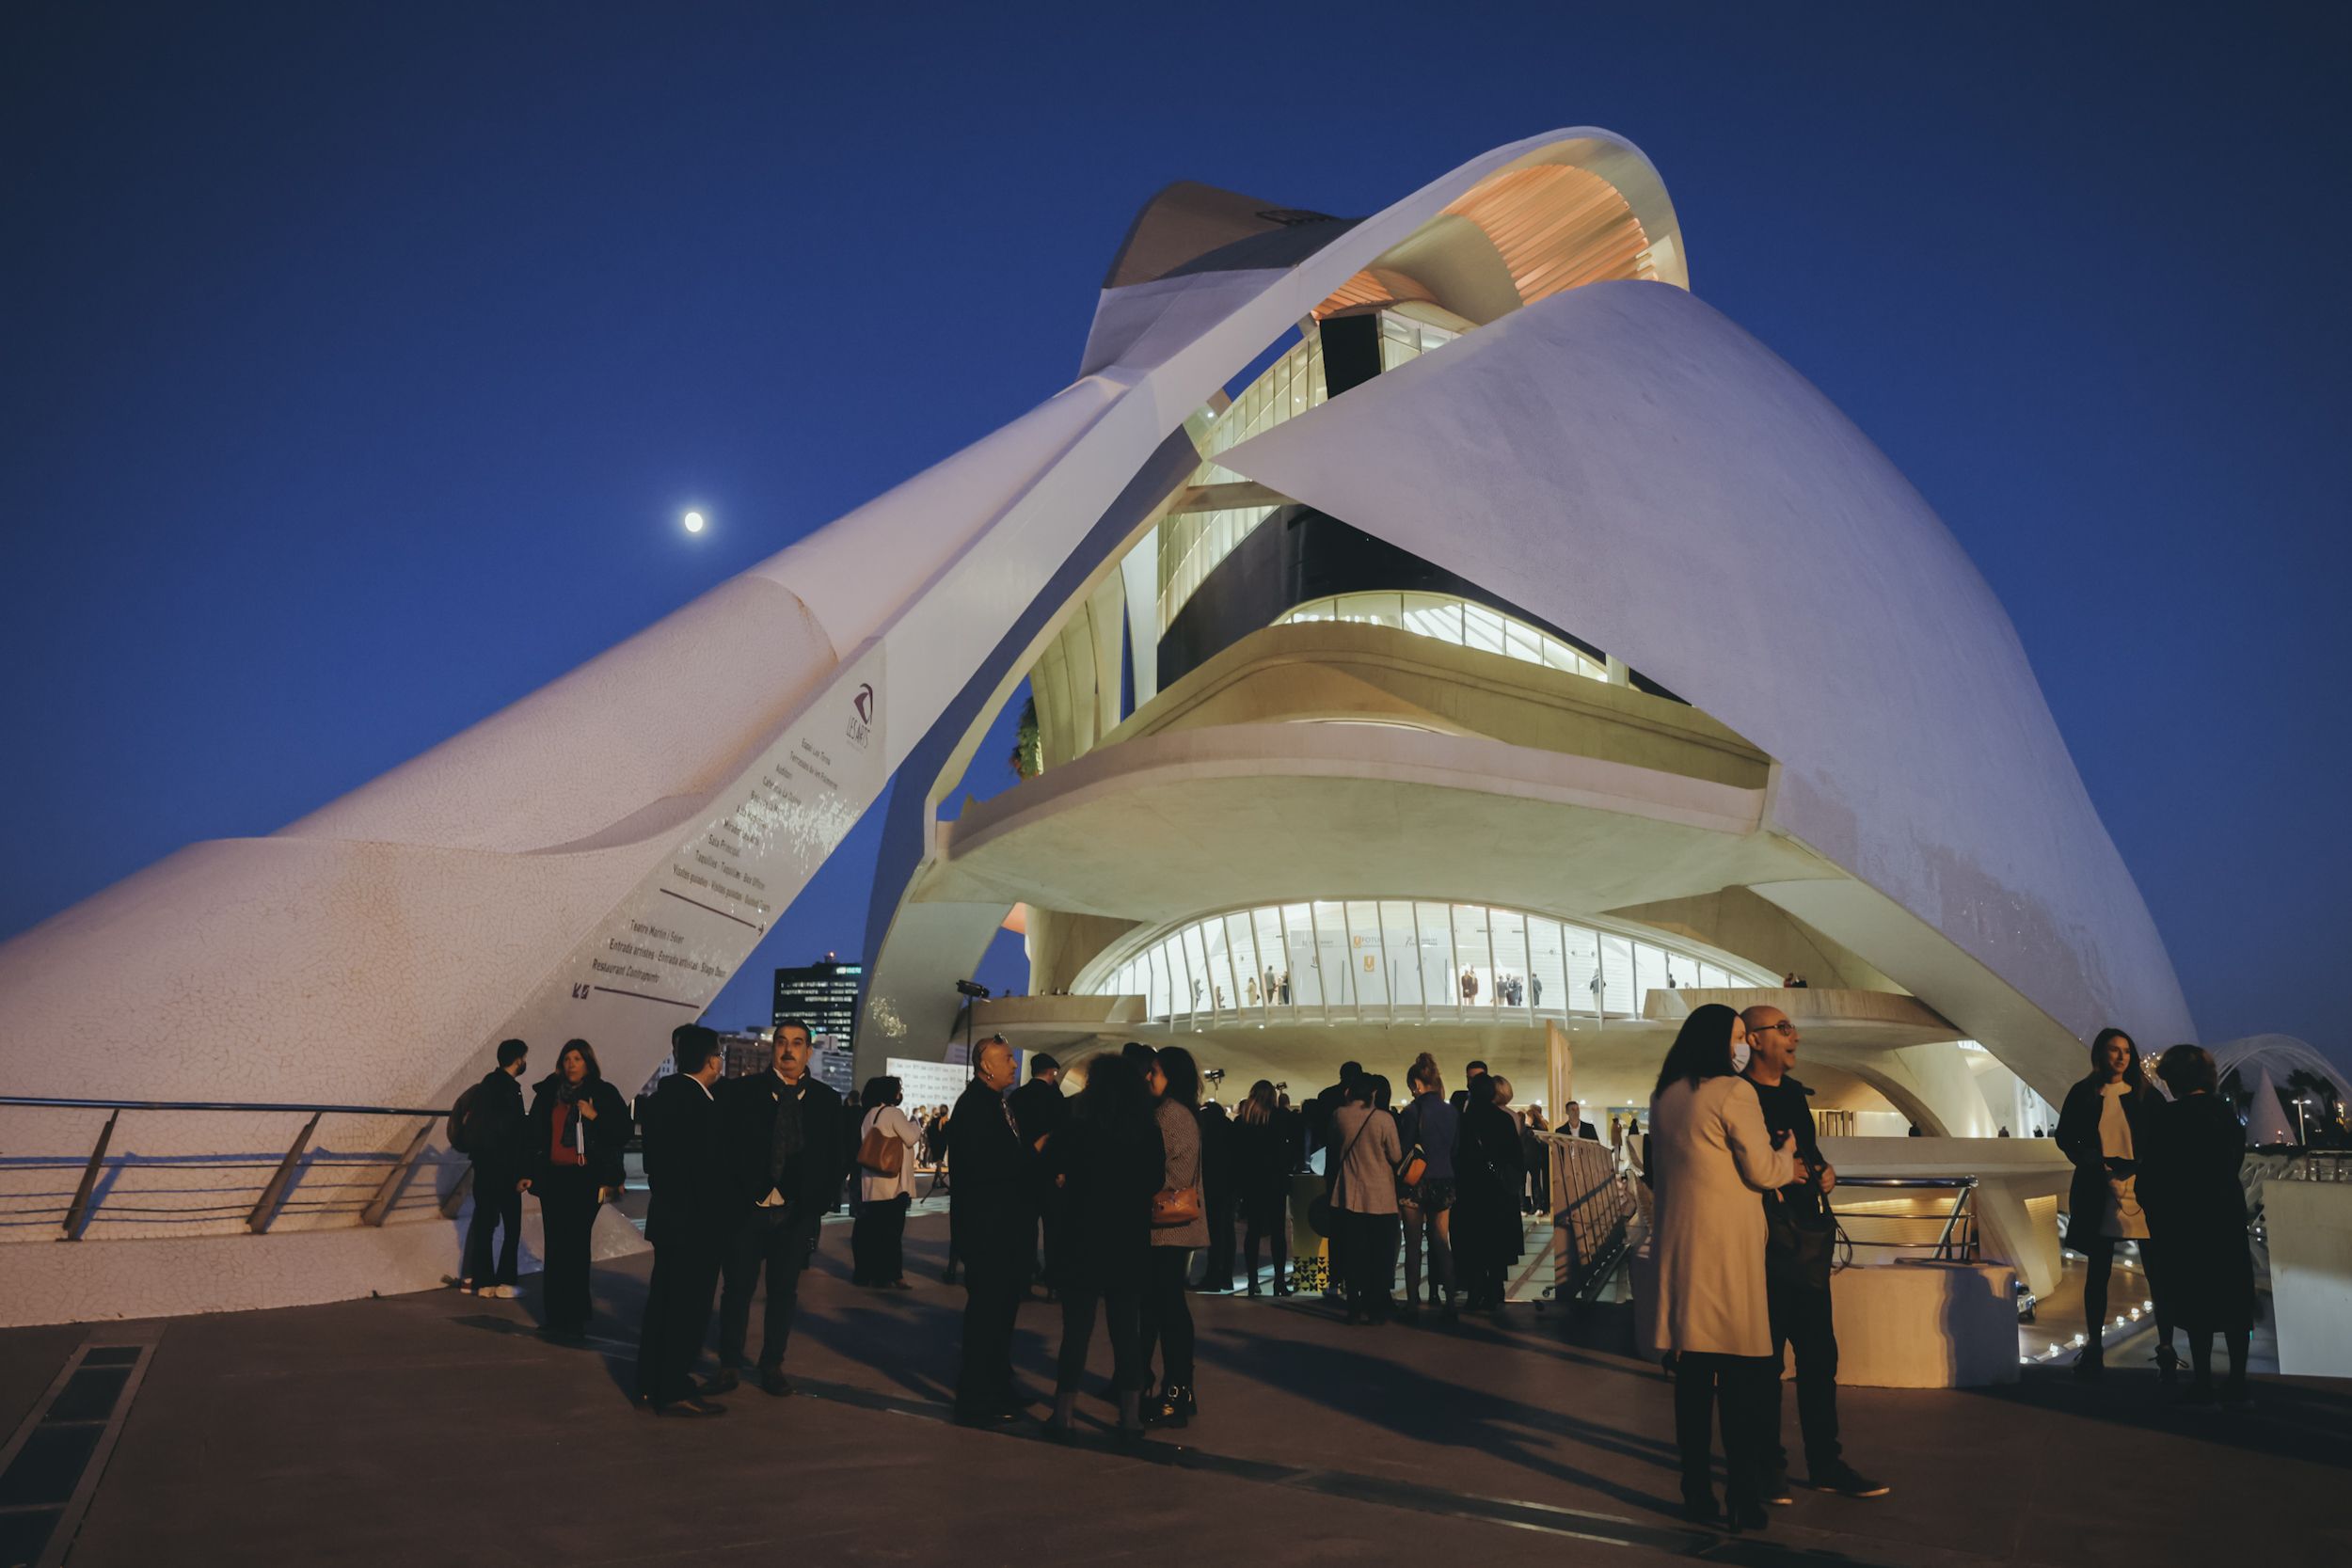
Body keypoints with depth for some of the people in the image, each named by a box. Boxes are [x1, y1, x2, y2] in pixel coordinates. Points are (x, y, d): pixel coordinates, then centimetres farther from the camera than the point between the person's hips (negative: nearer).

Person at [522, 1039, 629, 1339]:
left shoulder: (605, 1094, 1)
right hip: (552, 1177, 3)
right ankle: (556, 1315, 15)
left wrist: (595, 1118, -14)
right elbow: (533, 1134, 11)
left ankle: (573, 1317, 1)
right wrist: (527, 1173, 6)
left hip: (585, 1179, -3)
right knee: (554, 1245, 5)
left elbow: (621, 1135, -1)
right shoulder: (548, 1093, 9)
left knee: (575, 1245, -5)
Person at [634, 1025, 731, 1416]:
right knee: (690, 1305, 0)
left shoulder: (661, 1097, 7)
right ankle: (674, 1391, 6)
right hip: (696, 1222, -9)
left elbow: (653, 1159, 13)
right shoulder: (701, 1104, -21)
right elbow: (709, 1171, -21)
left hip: (665, 1214, 9)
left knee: (662, 1299, 18)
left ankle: (651, 1383, 28)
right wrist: (722, 1220, -13)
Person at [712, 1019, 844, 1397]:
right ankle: (730, 1364, 21)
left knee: (784, 1292, 9)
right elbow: (724, 1146, -2)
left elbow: (834, 1157, 5)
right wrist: (730, 1195, -9)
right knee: (738, 1288, 7)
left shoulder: (826, 1099, 4)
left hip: (798, 1214, 1)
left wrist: (822, 1202, -3)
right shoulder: (742, 1090, 0)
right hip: (748, 1209, -1)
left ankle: (773, 1365, 23)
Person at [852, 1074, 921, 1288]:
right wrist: (915, 1123, 5)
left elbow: (860, 1145, 19)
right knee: (891, 1230, -3)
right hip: (893, 1183, -8)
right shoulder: (893, 1113, -11)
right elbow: (911, 1138, -12)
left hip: (870, 1183, 8)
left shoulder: (868, 1115, 14)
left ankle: (864, 1272, 15)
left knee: (870, 1228, 11)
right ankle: (890, 1275, -2)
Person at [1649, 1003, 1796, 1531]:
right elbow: (1764, 1172, -6)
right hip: (1728, 1250, -6)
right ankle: (1744, 1500, 7)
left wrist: (1781, 1169, 26)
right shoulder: (1734, 1091, -10)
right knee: (1742, 1378, 2)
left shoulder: (1664, 1097, 12)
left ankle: (1697, 1493, 17)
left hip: (1678, 1249, 7)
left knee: (1692, 1376, 11)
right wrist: (1787, 1154, 16)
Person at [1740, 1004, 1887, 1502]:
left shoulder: (1794, 1093, 14)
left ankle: (1825, 1463, 25)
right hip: (1766, 1241, -8)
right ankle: (1768, 1467, 15)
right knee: (1765, 1358, 3)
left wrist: (1824, 1171, 7)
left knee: (1819, 1353, 14)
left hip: (1809, 1237, 8)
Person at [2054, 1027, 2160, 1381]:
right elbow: (2065, 1137, 10)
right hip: (2099, 1192, 1)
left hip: (2141, 1191, -1)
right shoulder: (2083, 1093, 5)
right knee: (2098, 1272, 7)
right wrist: (2089, 1160, -7)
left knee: (2156, 1272, -3)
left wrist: (2139, 1165, -14)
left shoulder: (2145, 1094, 5)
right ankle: (2093, 1347, 13)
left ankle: (2166, 1347, 7)